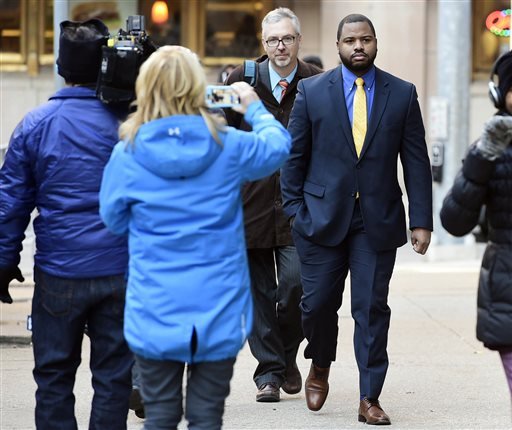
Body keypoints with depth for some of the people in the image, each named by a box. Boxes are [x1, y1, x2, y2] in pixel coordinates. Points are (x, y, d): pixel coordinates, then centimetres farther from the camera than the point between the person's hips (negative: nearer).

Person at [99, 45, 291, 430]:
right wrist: (255, 109, 28)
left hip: (155, 312, 0)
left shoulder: (127, 155, -8)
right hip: (218, 309, 0)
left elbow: (114, 219, 6)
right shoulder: (229, 147, -8)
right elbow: (278, 146, 13)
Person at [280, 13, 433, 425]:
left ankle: (370, 399, 5)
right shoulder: (312, 91, 3)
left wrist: (421, 220, -2)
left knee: (372, 309, -1)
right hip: (323, 217, 0)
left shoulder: (402, 94, 4)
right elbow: (294, 155, 6)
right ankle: (320, 368, 32)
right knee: (319, 303, 3)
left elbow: (416, 161, 3)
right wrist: (295, 210, 0)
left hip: (378, 221, 0)